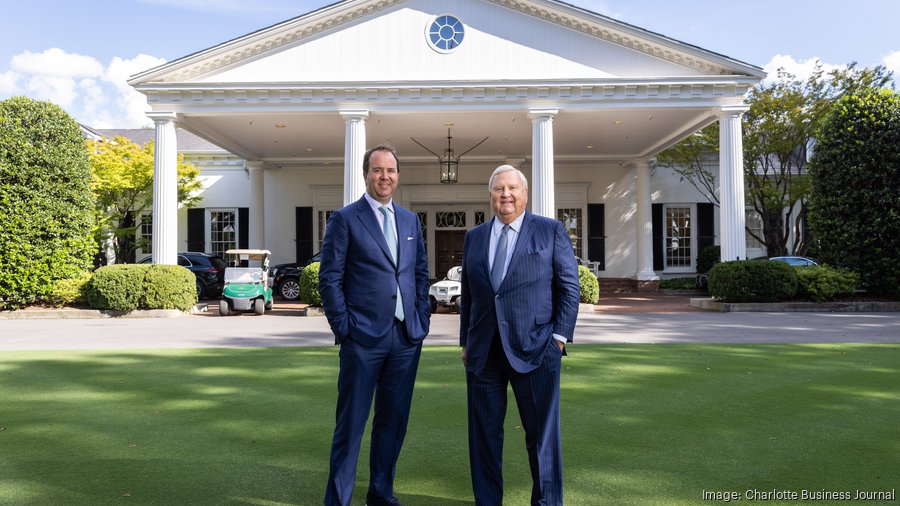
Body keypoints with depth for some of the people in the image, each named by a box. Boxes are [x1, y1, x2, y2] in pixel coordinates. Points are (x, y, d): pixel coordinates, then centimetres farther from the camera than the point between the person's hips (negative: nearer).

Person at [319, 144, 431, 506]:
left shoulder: (410, 221, 13)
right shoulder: (345, 219, -2)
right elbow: (329, 278, -4)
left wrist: (422, 317, 7)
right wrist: (343, 327, -9)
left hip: (407, 336, 5)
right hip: (363, 338, -5)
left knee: (393, 421, 13)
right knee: (351, 423, 1)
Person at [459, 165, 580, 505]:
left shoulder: (551, 231, 3)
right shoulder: (474, 237, 14)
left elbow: (569, 287, 1)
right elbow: (468, 295, 15)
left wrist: (560, 335, -6)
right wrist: (465, 342, 12)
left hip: (534, 349, -3)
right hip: (483, 352, 4)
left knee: (543, 434, 4)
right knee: (483, 433, 9)